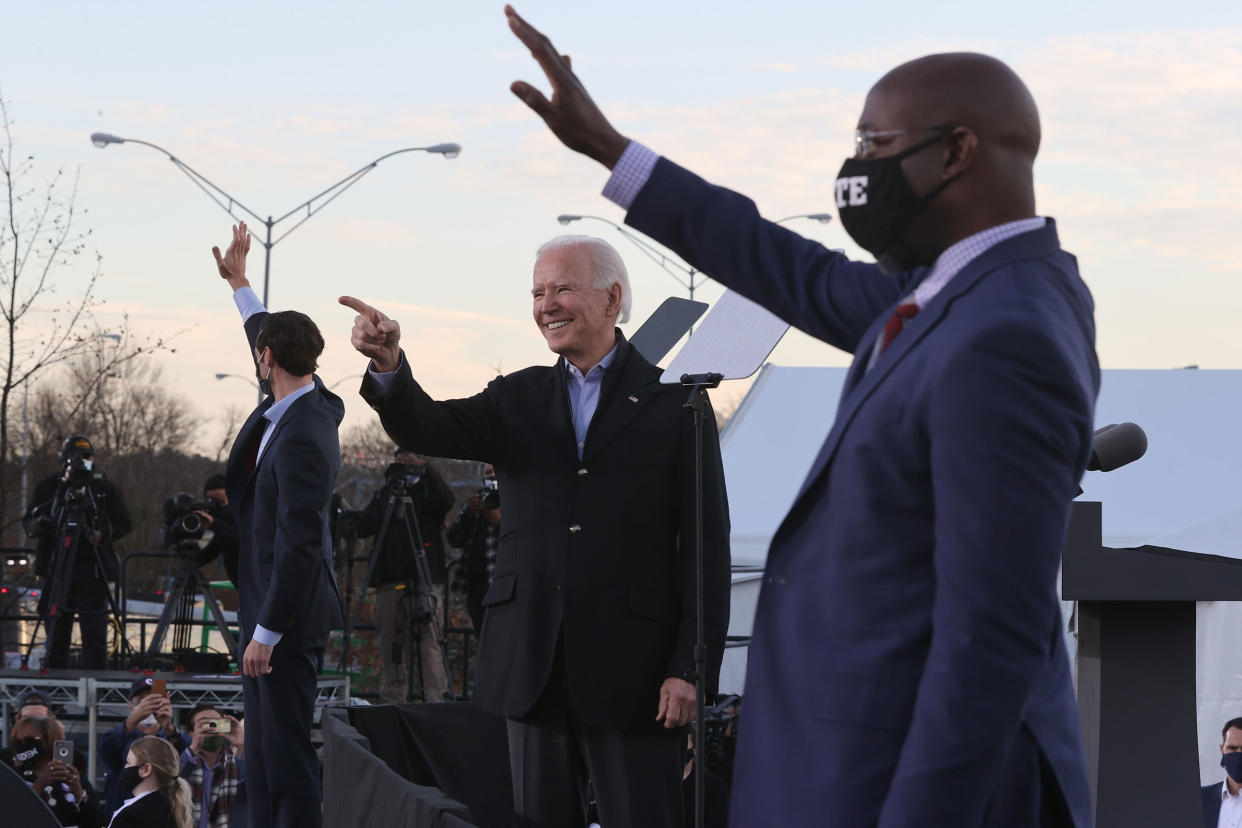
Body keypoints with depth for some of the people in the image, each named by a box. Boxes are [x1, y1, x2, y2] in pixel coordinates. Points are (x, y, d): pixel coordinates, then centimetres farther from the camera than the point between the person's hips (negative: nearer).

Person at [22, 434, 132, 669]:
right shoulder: (49, 487, 8)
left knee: (95, 636, -6)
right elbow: (28, 520, 13)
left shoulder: (106, 488, 6)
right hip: (55, 568, 1)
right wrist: (38, 525, -11)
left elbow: (123, 524, 10)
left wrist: (104, 533, -10)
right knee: (57, 634, 5)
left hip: (93, 568, -1)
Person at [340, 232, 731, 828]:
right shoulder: (519, 399, 15)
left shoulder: (673, 403, 2)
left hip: (631, 673, -4)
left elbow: (706, 546, -1)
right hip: (535, 668, 4)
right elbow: (425, 428, -1)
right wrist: (388, 363, -23)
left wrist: (691, 668, -9)